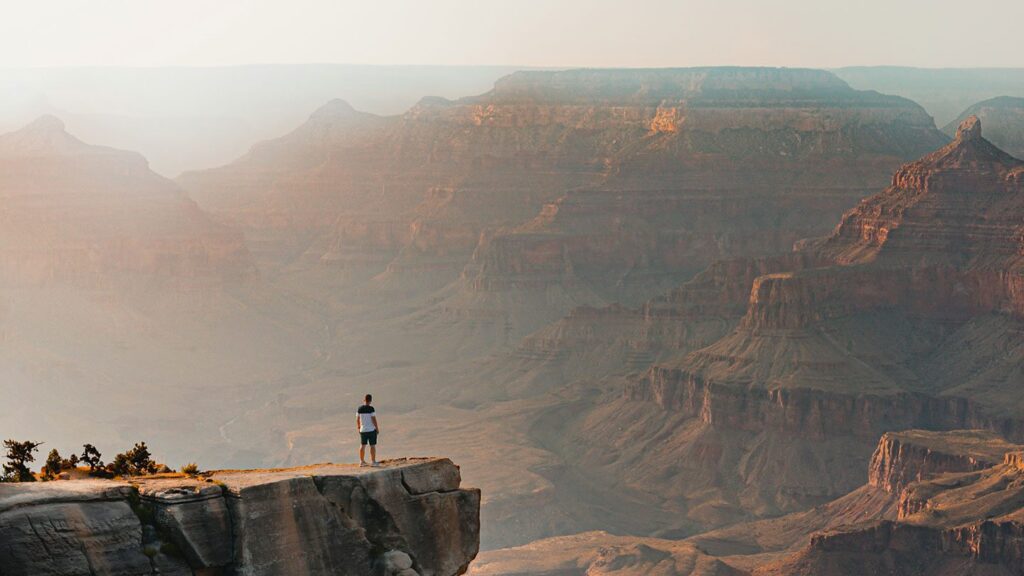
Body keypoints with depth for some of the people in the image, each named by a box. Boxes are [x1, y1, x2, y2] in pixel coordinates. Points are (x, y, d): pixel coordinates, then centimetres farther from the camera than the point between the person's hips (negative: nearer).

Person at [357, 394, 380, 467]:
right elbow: (374, 419, -16)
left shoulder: (360, 409, -1)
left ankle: (362, 461, 16)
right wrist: (377, 429, -6)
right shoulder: (371, 409, -15)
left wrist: (358, 428, 19)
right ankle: (373, 461, 2)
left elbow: (357, 419, 5)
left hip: (363, 430, 5)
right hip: (371, 429, -5)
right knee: (372, 445, 2)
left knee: (362, 445, 12)